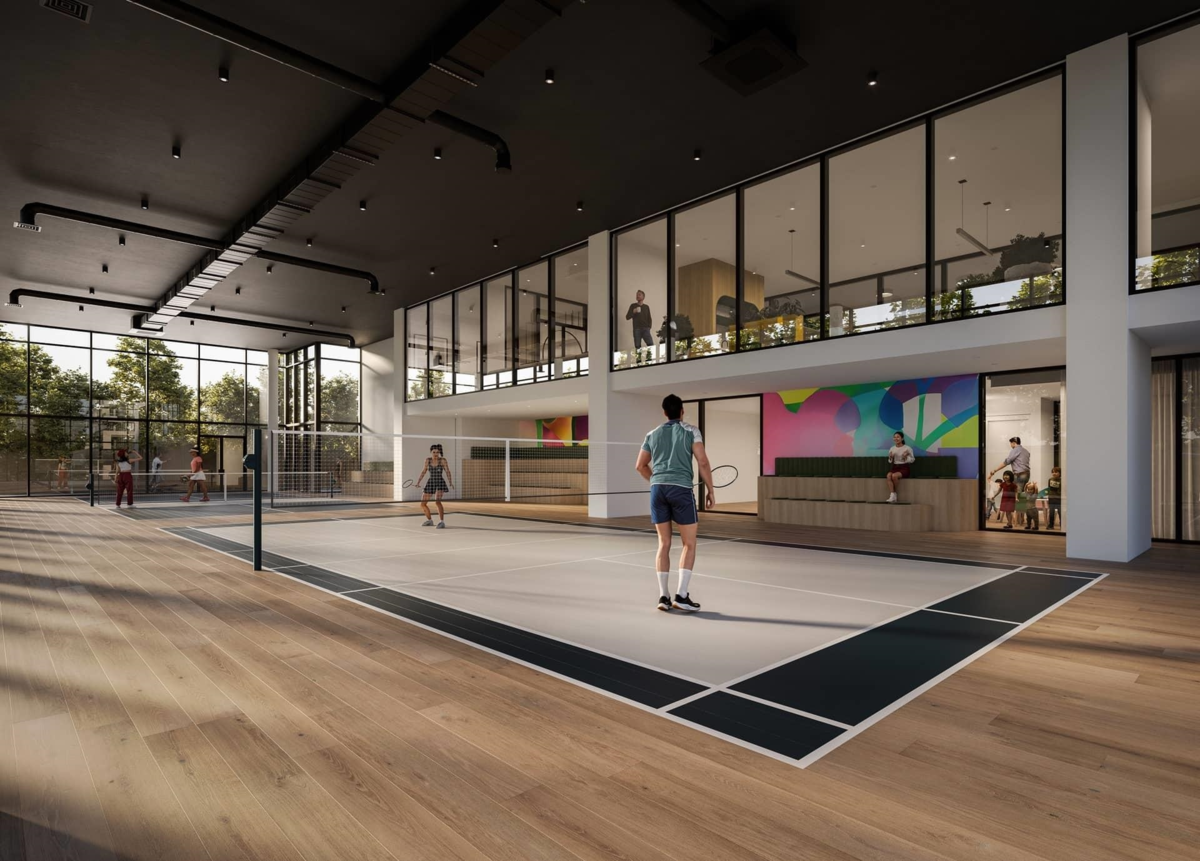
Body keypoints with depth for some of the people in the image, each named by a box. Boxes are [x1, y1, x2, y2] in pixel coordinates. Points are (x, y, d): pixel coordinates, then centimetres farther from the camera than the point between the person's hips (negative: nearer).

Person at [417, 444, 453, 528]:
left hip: (440, 483, -5)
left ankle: (442, 522, -26)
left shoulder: (443, 460, -7)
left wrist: (450, 482, -22)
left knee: (437, 502, -28)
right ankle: (429, 520, 31)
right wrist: (418, 482, 3)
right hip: (430, 483, 5)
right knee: (423, 504, 8)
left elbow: (447, 472, -8)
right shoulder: (428, 460, 4)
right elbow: (423, 471, 12)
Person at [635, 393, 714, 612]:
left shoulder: (653, 434, 16)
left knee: (664, 544, 10)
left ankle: (663, 596, 9)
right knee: (689, 544, 6)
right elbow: (702, 462, -4)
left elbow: (640, 466, 20)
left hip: (657, 489, 4)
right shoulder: (691, 431, 4)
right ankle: (681, 595, 0)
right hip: (681, 489, -4)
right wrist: (710, 490, 3)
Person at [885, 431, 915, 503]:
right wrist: (890, 457, -5)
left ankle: (894, 495, -12)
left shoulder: (907, 448, -3)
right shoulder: (892, 449, 10)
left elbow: (912, 459, 0)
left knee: (894, 475, -34)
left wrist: (906, 457, -18)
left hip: (904, 468, -4)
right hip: (894, 467, 4)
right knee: (888, 475, -31)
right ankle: (893, 495, -31)